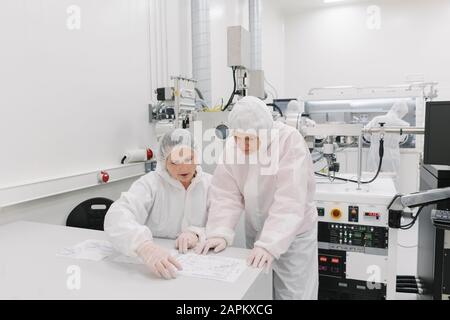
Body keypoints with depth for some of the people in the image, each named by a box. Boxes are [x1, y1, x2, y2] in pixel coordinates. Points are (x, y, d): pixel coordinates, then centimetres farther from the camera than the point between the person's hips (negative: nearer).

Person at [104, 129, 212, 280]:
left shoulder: (211, 184, 2)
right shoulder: (150, 183, -6)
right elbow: (117, 217, -23)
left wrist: (197, 234, -21)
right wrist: (144, 246, -42)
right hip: (152, 268, -2)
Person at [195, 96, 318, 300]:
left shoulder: (290, 142, -24)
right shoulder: (233, 145, -10)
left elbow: (290, 201, -30)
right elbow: (226, 194, -11)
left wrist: (269, 244, -37)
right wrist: (220, 233, -24)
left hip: (294, 234, -4)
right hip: (256, 232, 4)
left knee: (293, 294, 5)